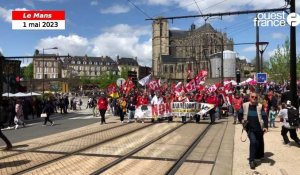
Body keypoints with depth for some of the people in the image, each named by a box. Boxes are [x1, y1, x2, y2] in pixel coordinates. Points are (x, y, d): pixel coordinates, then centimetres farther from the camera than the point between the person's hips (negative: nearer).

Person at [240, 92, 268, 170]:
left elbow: (264, 117, -6)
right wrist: (242, 120, -3)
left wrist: (265, 126, -19)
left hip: (259, 128, 1)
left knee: (259, 144, 12)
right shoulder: (245, 105, 1)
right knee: (253, 142, -16)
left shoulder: (260, 106, -2)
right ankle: (251, 160, -6)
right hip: (250, 128, -1)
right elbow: (240, 114, 15)